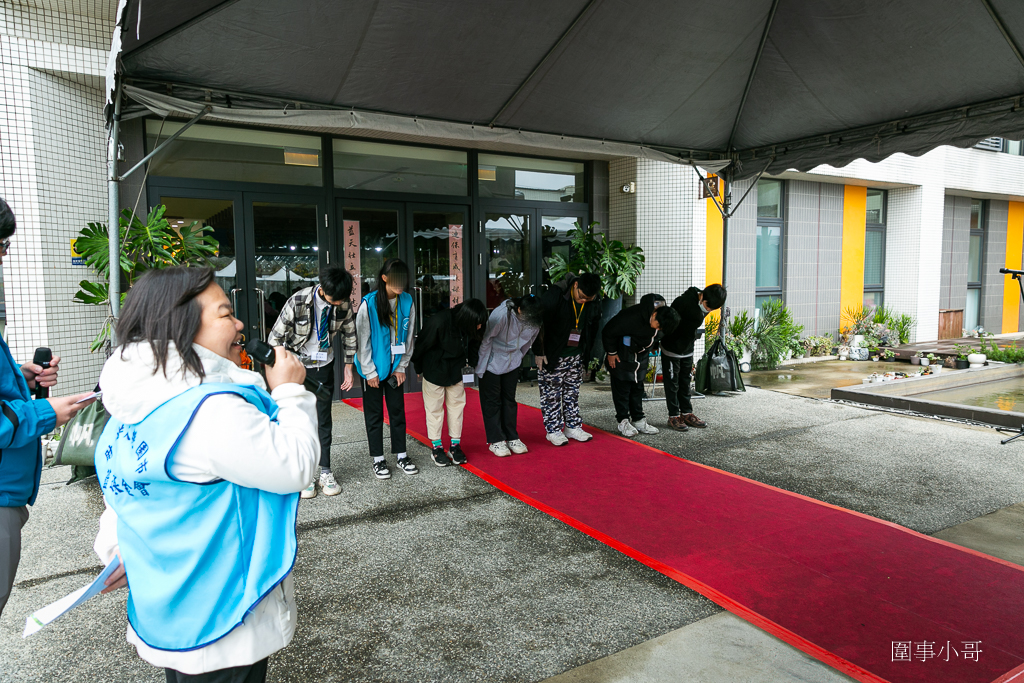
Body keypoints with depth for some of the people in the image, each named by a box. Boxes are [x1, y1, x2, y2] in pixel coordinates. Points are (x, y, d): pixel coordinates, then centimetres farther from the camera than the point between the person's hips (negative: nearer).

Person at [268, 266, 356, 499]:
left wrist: (348, 369, 4)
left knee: (324, 419, 7)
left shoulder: (344, 305, -13)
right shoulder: (298, 302, -23)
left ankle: (325, 471, 16)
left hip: (324, 366, 3)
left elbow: (350, 336, 3)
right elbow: (275, 338, -14)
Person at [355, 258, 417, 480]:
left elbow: (409, 337, 5)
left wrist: (402, 367, 2)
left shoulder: (407, 302, -3)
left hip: (395, 367, 4)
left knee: (398, 411, 10)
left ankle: (401, 455, 23)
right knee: (374, 414, 7)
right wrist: (370, 372, -10)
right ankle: (378, 459, 18)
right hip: (373, 368, -3)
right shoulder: (369, 304, -15)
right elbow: (362, 341, -11)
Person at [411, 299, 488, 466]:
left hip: (456, 370, 5)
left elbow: (473, 344, 9)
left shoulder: (471, 327, -16)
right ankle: (436, 447, 15)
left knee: (457, 404, 7)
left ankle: (455, 445, 18)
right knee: (434, 406, 3)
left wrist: (470, 363, 6)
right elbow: (421, 346, -16)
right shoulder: (438, 322, -32)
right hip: (434, 369, -5)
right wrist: (419, 369, -3)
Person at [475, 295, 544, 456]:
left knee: (510, 398, 10)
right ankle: (495, 440, 9)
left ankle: (512, 438, 19)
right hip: (492, 362, -4)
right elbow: (486, 340, -19)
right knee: (492, 400, 1)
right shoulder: (501, 315, -31)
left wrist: (518, 359, 14)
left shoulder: (534, 322, -15)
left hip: (512, 363, 4)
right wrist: (481, 367, -12)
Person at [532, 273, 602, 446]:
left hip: (576, 356, 5)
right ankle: (553, 430, 13)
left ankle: (573, 427, 25)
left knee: (573, 393, 14)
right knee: (551, 393, 2)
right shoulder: (554, 295, -22)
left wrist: (586, 354, 11)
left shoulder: (593, 304, -5)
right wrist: (539, 352, -13)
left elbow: (592, 330, 11)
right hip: (552, 356, -5)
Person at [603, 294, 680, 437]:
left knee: (638, 387, 11)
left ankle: (639, 420, 18)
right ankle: (623, 421, 6)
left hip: (641, 356, 7)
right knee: (622, 387, -2)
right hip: (622, 355, -6)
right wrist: (611, 353, -14)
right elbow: (608, 332, -23)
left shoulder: (662, 319, -12)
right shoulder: (632, 316, -34)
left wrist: (647, 354, 15)